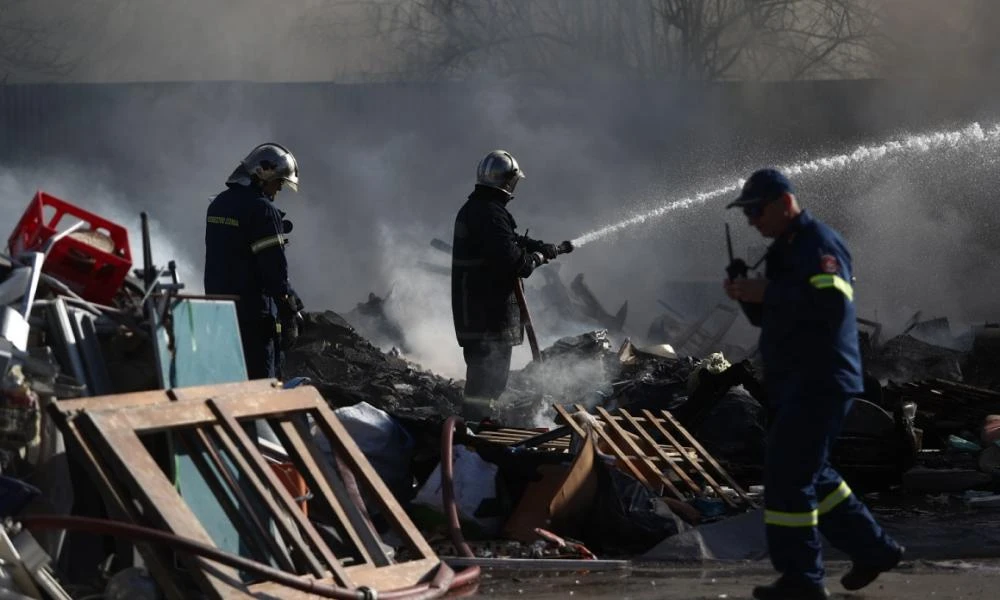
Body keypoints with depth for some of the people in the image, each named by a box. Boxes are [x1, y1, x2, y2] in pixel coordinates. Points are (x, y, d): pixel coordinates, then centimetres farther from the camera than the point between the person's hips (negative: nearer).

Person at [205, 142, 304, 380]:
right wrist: (289, 308, -12)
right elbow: (274, 265, -17)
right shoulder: (262, 210, -15)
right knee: (261, 377, -6)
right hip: (254, 308, -8)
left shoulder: (218, 203, 12)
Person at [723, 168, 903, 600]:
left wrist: (768, 292, -23)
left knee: (788, 476, -10)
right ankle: (873, 549, 26)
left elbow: (832, 302, -29)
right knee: (809, 474, 17)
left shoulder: (818, 244, -14)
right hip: (795, 382, 11)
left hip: (819, 382, -11)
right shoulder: (784, 249, 18)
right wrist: (747, 296, 3)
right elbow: (767, 318, 24)